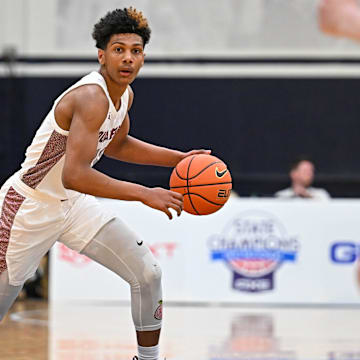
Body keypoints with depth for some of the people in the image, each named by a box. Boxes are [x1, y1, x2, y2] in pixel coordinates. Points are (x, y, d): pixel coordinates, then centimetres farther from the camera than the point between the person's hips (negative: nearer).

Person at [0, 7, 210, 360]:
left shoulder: (125, 94, 0)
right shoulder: (91, 97, -29)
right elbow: (74, 175, -38)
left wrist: (179, 158, 13)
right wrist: (144, 194, -36)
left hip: (74, 204, 8)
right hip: (29, 207, -8)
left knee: (147, 274, 1)